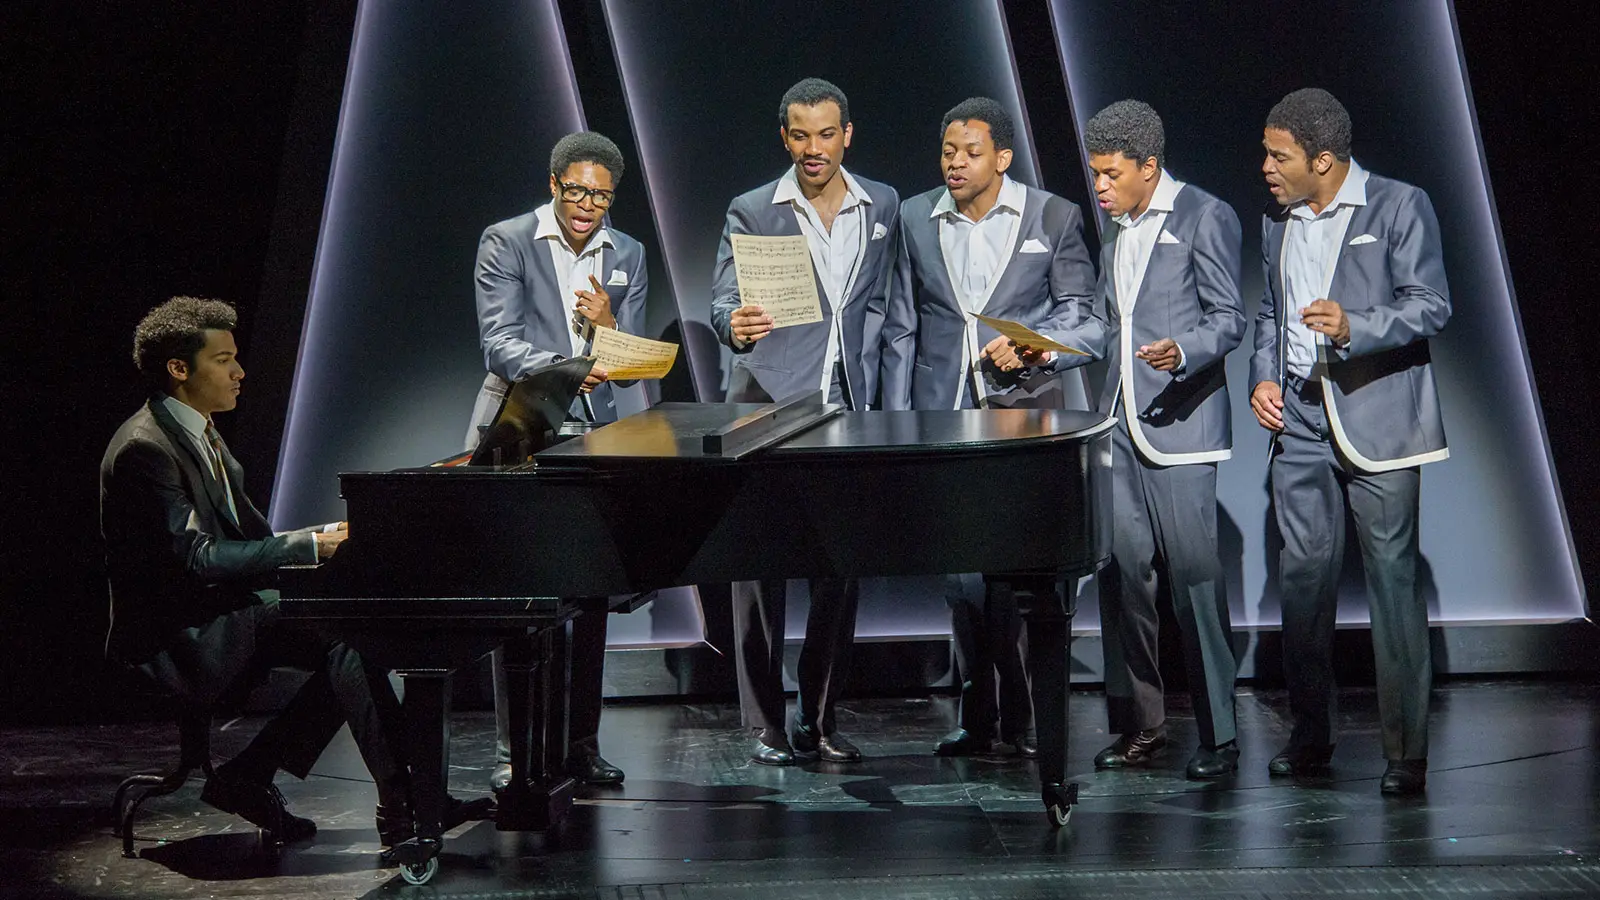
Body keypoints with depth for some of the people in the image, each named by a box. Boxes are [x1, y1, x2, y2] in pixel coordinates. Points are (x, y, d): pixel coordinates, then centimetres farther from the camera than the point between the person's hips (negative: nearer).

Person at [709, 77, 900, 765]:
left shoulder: (882, 206, 11)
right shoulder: (751, 212, 1)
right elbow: (723, 303, -8)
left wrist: (870, 386, 9)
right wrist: (736, 326, -31)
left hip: (846, 409, 3)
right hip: (768, 405, -3)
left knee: (841, 567, 3)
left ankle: (819, 721, 13)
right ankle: (765, 725, 3)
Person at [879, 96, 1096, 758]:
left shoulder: (1053, 217, 4)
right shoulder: (916, 219, 10)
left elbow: (1077, 305, 7)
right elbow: (901, 327, 12)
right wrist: (897, 422, 7)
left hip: (1022, 409, -2)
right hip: (945, 417, 2)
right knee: (962, 568, 1)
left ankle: (1023, 716, 4)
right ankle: (978, 719, 10)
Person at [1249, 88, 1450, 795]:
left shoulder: (1399, 206, -4)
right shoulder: (1277, 221, 14)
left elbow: (1431, 306, -9)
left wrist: (1352, 326, -25)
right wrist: (1264, 377, 7)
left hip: (1375, 417, -5)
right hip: (1299, 418, 5)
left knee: (1391, 576, -6)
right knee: (1302, 572, 4)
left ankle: (1406, 752, -2)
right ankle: (1311, 735, 15)